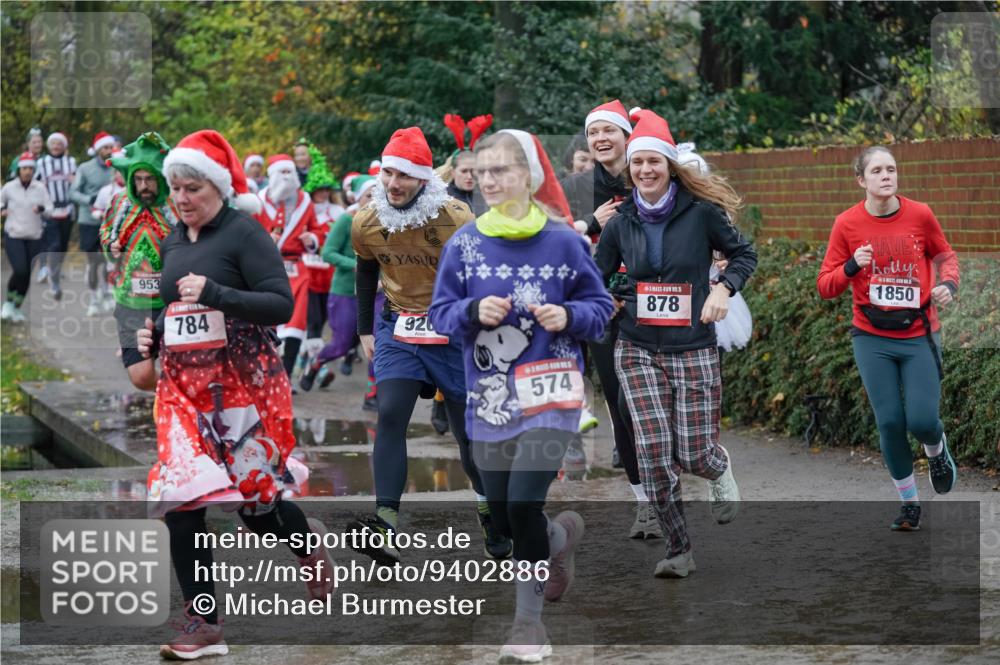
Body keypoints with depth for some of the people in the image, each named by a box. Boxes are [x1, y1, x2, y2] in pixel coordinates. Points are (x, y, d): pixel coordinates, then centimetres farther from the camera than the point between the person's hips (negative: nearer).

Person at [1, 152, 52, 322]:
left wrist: (41, 208, -23)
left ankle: (17, 308, 22)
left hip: (34, 237, 2)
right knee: (20, 271, -16)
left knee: (28, 275, 4)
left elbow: (50, 208, -2)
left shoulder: (40, 188, -1)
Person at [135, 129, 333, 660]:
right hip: (183, 384, 6)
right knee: (178, 498, -6)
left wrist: (215, 293, -26)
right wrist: (153, 334, 7)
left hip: (243, 382, -6)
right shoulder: (173, 242, 13)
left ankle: (309, 539, 35)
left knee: (253, 499, -1)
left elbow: (281, 304, -15)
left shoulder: (244, 233, -8)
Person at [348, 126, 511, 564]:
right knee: (390, 415, -17)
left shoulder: (456, 219, -18)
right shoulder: (366, 223, -5)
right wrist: (365, 330, 14)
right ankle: (386, 522, -24)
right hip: (399, 329, 3)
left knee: (469, 429, 6)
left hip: (454, 332, -2)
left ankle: (488, 504, 33)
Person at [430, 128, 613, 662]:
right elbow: (441, 312, 4)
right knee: (504, 517, 9)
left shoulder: (562, 241, -2)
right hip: (489, 397, 3)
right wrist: (473, 311, -16)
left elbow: (599, 306, 5)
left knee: (523, 504, -15)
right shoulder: (464, 243, 2)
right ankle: (561, 536, 45)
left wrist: (569, 316, -15)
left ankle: (529, 622, 2)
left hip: (549, 392, -3)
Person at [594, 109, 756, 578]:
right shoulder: (620, 225, 4)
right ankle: (678, 549, 3)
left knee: (694, 455, -4)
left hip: (693, 350, -2)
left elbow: (744, 254, 6)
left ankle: (721, 472, 35)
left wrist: (723, 289, -10)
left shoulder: (700, 213, -5)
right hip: (637, 350, 2)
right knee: (653, 452, -10)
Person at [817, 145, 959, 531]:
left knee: (922, 420, -9)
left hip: (919, 336, 0)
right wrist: (852, 267, -22)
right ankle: (909, 503, 18)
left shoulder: (920, 215, -5)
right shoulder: (847, 224, -5)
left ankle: (937, 451, 29)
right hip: (873, 339, 0)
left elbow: (944, 254, 13)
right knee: (890, 421, 0)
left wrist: (948, 283, -7)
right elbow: (825, 286, -2)